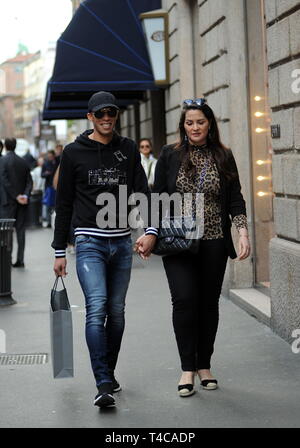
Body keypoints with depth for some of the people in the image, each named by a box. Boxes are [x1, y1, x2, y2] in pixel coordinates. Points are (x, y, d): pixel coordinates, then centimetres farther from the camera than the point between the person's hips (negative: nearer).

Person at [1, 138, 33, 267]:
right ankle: (20, 259, 5)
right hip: (22, 202, 4)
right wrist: (25, 195, -7)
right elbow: (29, 181, 2)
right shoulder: (23, 162, 8)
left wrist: (16, 196, -11)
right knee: (20, 229, 6)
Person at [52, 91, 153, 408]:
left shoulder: (128, 150, 10)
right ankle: (103, 385, -17)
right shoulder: (74, 153, 2)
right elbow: (64, 204, 5)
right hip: (89, 242, -3)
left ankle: (109, 373, 26)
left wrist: (150, 229, -11)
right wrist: (59, 251, 3)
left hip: (122, 243, 4)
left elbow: (141, 192, 6)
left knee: (117, 312, 9)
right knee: (97, 308, -16)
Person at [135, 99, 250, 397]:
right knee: (184, 299, -13)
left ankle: (204, 366, 19)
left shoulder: (223, 157, 6)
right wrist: (150, 234, -3)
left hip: (214, 242, 2)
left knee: (209, 302, 5)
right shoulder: (170, 155, 4)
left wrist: (243, 231, -9)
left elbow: (235, 199, 4)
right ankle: (187, 368, -5)